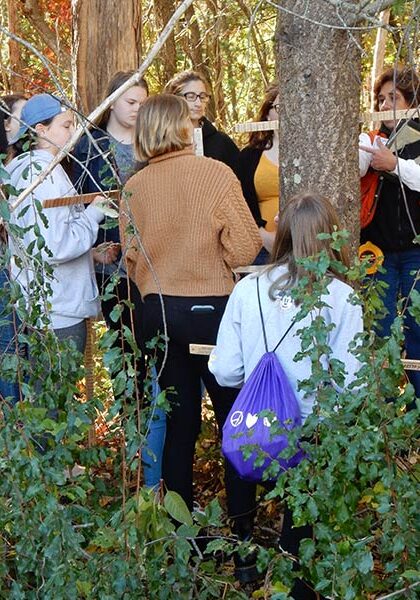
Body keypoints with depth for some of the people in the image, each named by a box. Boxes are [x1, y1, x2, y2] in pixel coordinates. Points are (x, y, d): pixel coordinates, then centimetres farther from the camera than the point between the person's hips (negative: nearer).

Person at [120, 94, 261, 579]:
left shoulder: (135, 187, 0)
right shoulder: (216, 174, -11)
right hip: (211, 308, -4)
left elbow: (131, 258, 5)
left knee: (180, 420, 13)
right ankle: (240, 526, 10)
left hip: (158, 311, 4)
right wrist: (214, 250, 7)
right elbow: (245, 249, -13)